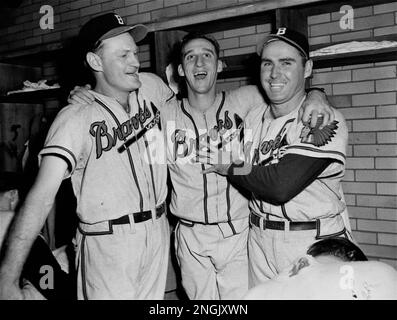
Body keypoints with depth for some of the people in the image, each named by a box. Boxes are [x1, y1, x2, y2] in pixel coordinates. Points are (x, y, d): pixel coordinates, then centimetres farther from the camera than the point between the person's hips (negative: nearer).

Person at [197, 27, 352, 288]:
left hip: (314, 245, -5)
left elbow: (281, 186, -23)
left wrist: (230, 168, -9)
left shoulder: (326, 122, -15)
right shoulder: (253, 117, 5)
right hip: (260, 240, 5)